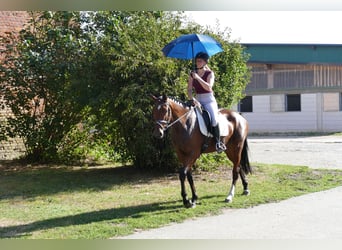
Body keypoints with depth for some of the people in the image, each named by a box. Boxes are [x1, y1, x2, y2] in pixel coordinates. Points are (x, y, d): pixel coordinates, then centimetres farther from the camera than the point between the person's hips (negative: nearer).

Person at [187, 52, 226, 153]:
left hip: (209, 100, -5)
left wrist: (198, 78, -26)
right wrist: (191, 99, -14)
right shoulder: (192, 74, 10)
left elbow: (209, 87, -19)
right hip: (197, 101, 5)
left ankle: (218, 143, -20)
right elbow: (189, 89, 5)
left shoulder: (210, 73, -3)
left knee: (213, 118, -29)